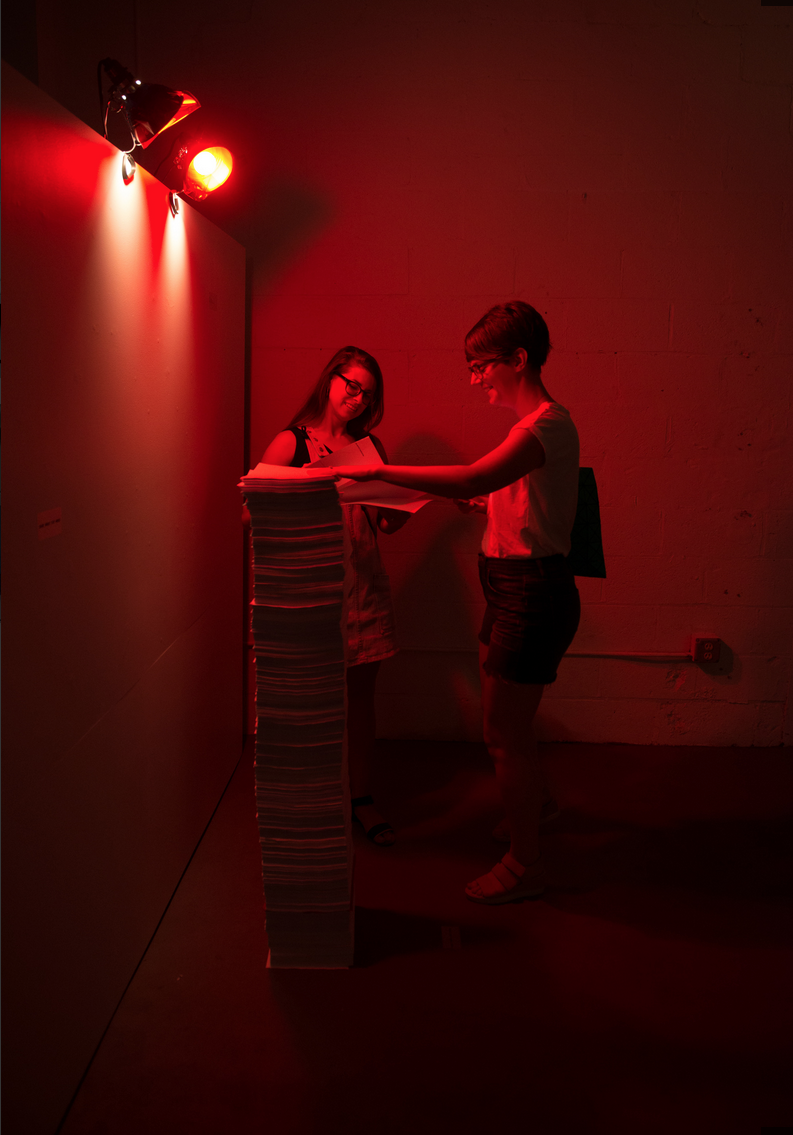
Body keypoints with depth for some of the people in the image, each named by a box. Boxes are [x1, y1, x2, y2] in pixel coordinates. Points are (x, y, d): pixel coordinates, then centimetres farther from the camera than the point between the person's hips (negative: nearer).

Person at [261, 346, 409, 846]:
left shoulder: (371, 448, 10)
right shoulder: (291, 443, 0)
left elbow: (388, 524, 13)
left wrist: (399, 504, -9)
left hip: (363, 584, 3)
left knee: (360, 694, 9)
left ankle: (362, 796, 22)